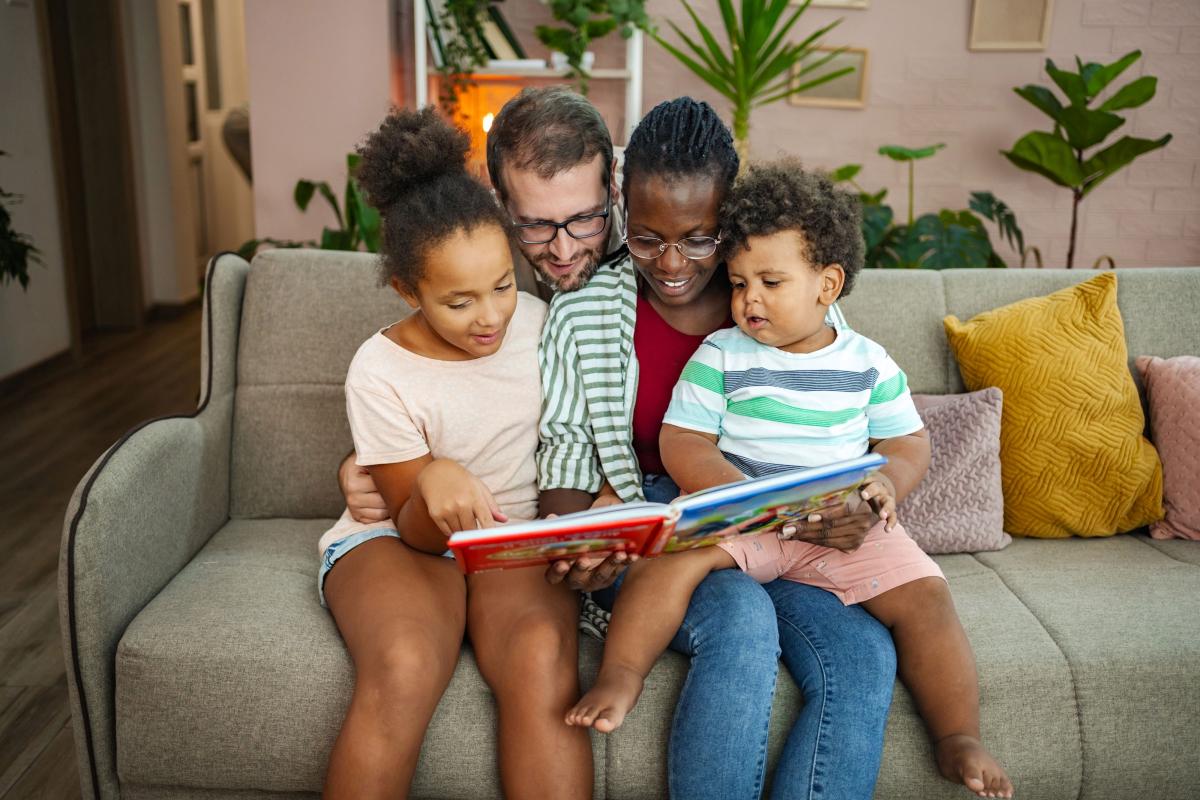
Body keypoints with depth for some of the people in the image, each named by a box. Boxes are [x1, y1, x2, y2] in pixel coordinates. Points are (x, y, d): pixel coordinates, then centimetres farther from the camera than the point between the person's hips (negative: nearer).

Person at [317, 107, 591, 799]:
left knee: (541, 663, -33)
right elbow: (417, 529, -7)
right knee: (403, 669, -35)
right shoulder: (381, 372, -11)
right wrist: (435, 482, -32)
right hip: (403, 537, -1)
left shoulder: (543, 321, -3)